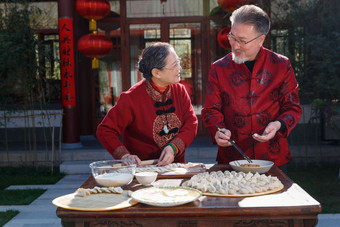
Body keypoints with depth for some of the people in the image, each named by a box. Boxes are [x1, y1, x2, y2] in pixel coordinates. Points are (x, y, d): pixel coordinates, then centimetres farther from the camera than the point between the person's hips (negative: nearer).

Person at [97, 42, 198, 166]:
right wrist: (124, 155, -17)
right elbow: (104, 130, -2)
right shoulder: (131, 98, -6)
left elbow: (191, 123, 6)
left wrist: (173, 148, -11)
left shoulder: (179, 91, 9)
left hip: (176, 168, 4)